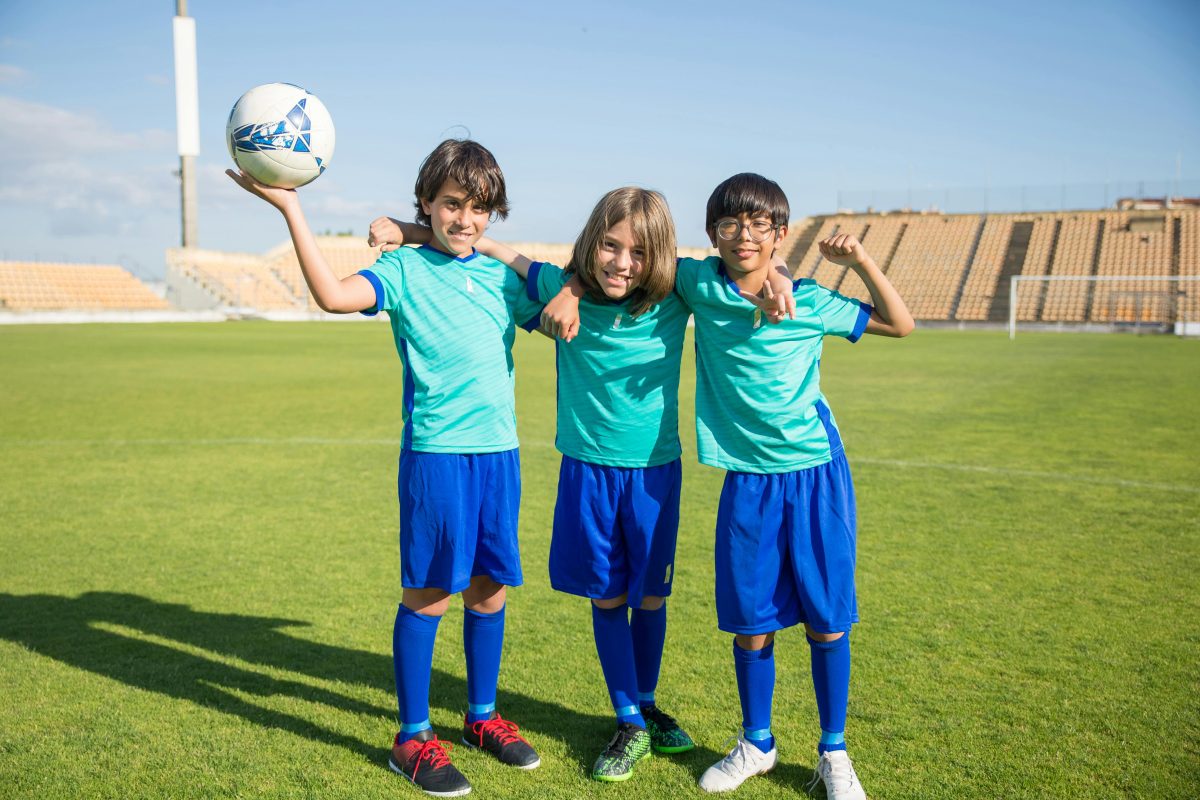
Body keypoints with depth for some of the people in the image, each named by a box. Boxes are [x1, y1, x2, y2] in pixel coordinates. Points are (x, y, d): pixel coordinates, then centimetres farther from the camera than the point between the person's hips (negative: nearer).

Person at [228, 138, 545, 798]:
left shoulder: (501, 276, 12)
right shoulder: (404, 269, -2)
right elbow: (334, 295, -20)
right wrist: (290, 207, -21)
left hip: (499, 451, 5)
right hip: (435, 452, -5)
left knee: (489, 588, 13)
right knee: (429, 593, 1)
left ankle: (483, 717, 31)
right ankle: (413, 737, 17)